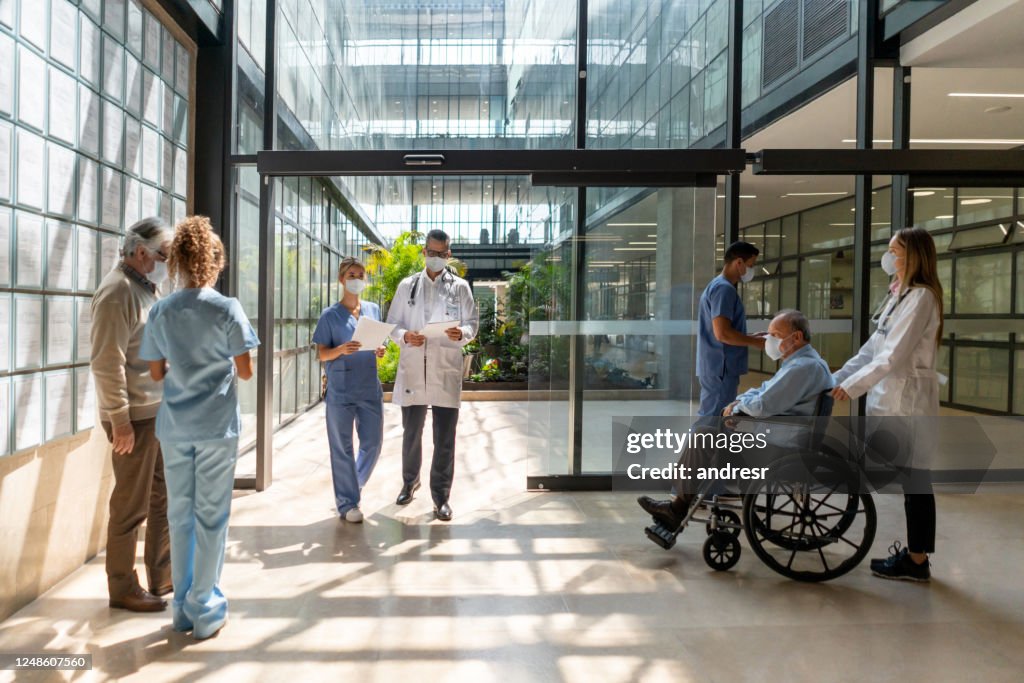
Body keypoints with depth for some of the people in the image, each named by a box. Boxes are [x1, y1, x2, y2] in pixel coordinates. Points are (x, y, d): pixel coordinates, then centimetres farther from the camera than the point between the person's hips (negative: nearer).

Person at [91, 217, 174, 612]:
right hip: (135, 417, -9)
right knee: (132, 506, 3)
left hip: (160, 412, 9)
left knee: (163, 497, 16)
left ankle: (162, 577, 30)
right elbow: (107, 363, -19)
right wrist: (120, 420, -19)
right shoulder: (118, 291, -15)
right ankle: (122, 588, 18)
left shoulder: (148, 288, 13)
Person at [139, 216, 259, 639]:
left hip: (174, 427, 3)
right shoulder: (227, 309, -9)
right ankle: (204, 611, 13)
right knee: (211, 516, 5)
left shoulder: (161, 312, 1)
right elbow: (245, 371, -6)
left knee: (179, 514, 12)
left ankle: (182, 608, 22)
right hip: (217, 426, -3)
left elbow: (156, 373, 6)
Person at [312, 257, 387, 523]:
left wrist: (380, 351, -6)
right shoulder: (330, 315, -2)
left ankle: (353, 487, 32)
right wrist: (341, 350, -22)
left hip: (370, 388, 4)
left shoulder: (373, 309, 10)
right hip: (341, 390, -4)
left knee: (373, 443, 8)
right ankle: (347, 503, 14)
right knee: (342, 448, 3)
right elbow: (322, 353, -2)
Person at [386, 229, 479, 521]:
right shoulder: (407, 286, 10)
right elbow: (392, 324, 10)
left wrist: (461, 333, -17)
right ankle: (409, 482, 36)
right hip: (412, 369, 2)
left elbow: (473, 323, 6)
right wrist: (405, 336, -12)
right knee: (411, 433, 14)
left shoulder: (460, 287, 8)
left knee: (445, 438, 1)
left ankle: (441, 496, 11)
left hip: (446, 371, -1)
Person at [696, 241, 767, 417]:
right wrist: (756, 342, -10)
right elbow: (722, 333, -23)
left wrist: (751, 337, 14)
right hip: (721, 369, -10)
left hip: (716, 367, 10)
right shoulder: (724, 288, -15)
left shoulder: (716, 286, 17)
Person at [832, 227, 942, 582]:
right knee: (909, 478, 13)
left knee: (915, 479, -1)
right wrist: (838, 376, 11)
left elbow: (894, 355, -20)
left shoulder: (921, 297, -13)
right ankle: (914, 551, 22)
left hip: (909, 400, -9)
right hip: (894, 398, 9)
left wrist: (852, 386, -17)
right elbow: (873, 348, 17)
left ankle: (917, 561, 8)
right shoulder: (900, 296, 17)